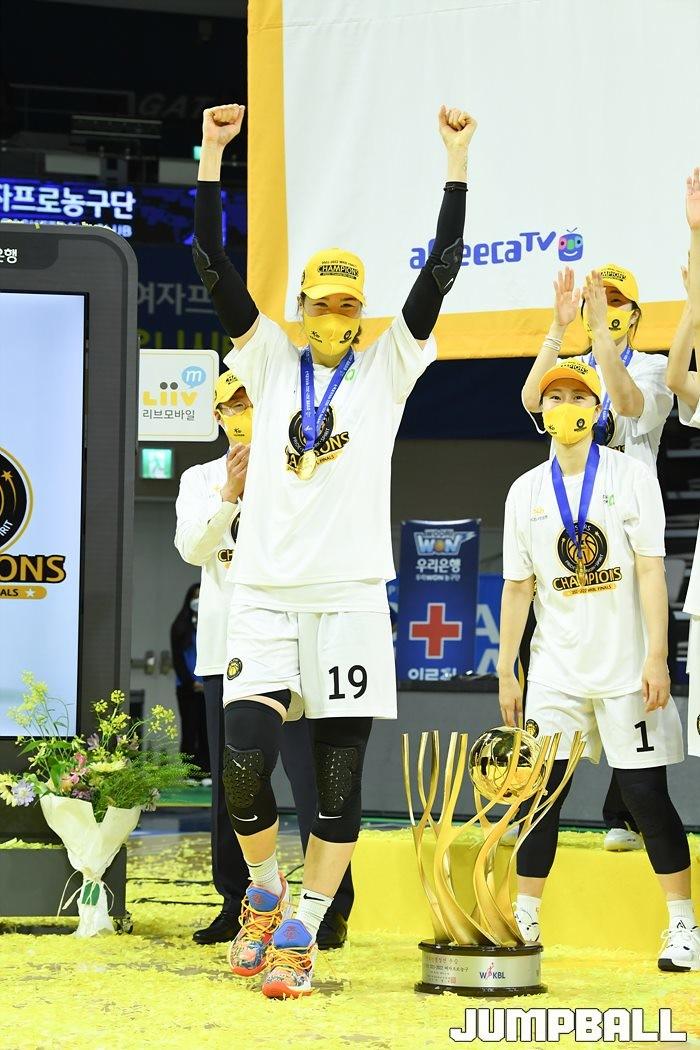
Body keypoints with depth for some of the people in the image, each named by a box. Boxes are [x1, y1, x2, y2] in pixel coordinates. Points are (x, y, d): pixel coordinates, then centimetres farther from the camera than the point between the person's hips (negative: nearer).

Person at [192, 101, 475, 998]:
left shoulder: (386, 368, 8)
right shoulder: (270, 361, 10)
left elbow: (441, 270, 0)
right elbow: (214, 268, 3)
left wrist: (456, 160, -4)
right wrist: (212, 155, -3)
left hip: (350, 598, 0)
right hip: (264, 595, 0)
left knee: (338, 783, 0)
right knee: (244, 765, -10)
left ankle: (298, 933, 10)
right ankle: (265, 893, 17)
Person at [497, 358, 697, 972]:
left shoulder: (631, 477, 0)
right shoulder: (526, 492, 9)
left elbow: (650, 572, -6)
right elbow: (518, 587, 10)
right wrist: (506, 672, 7)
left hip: (624, 666, -3)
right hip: (555, 670, 3)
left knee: (645, 791, -4)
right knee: (541, 790, 1)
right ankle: (525, 922, 11)